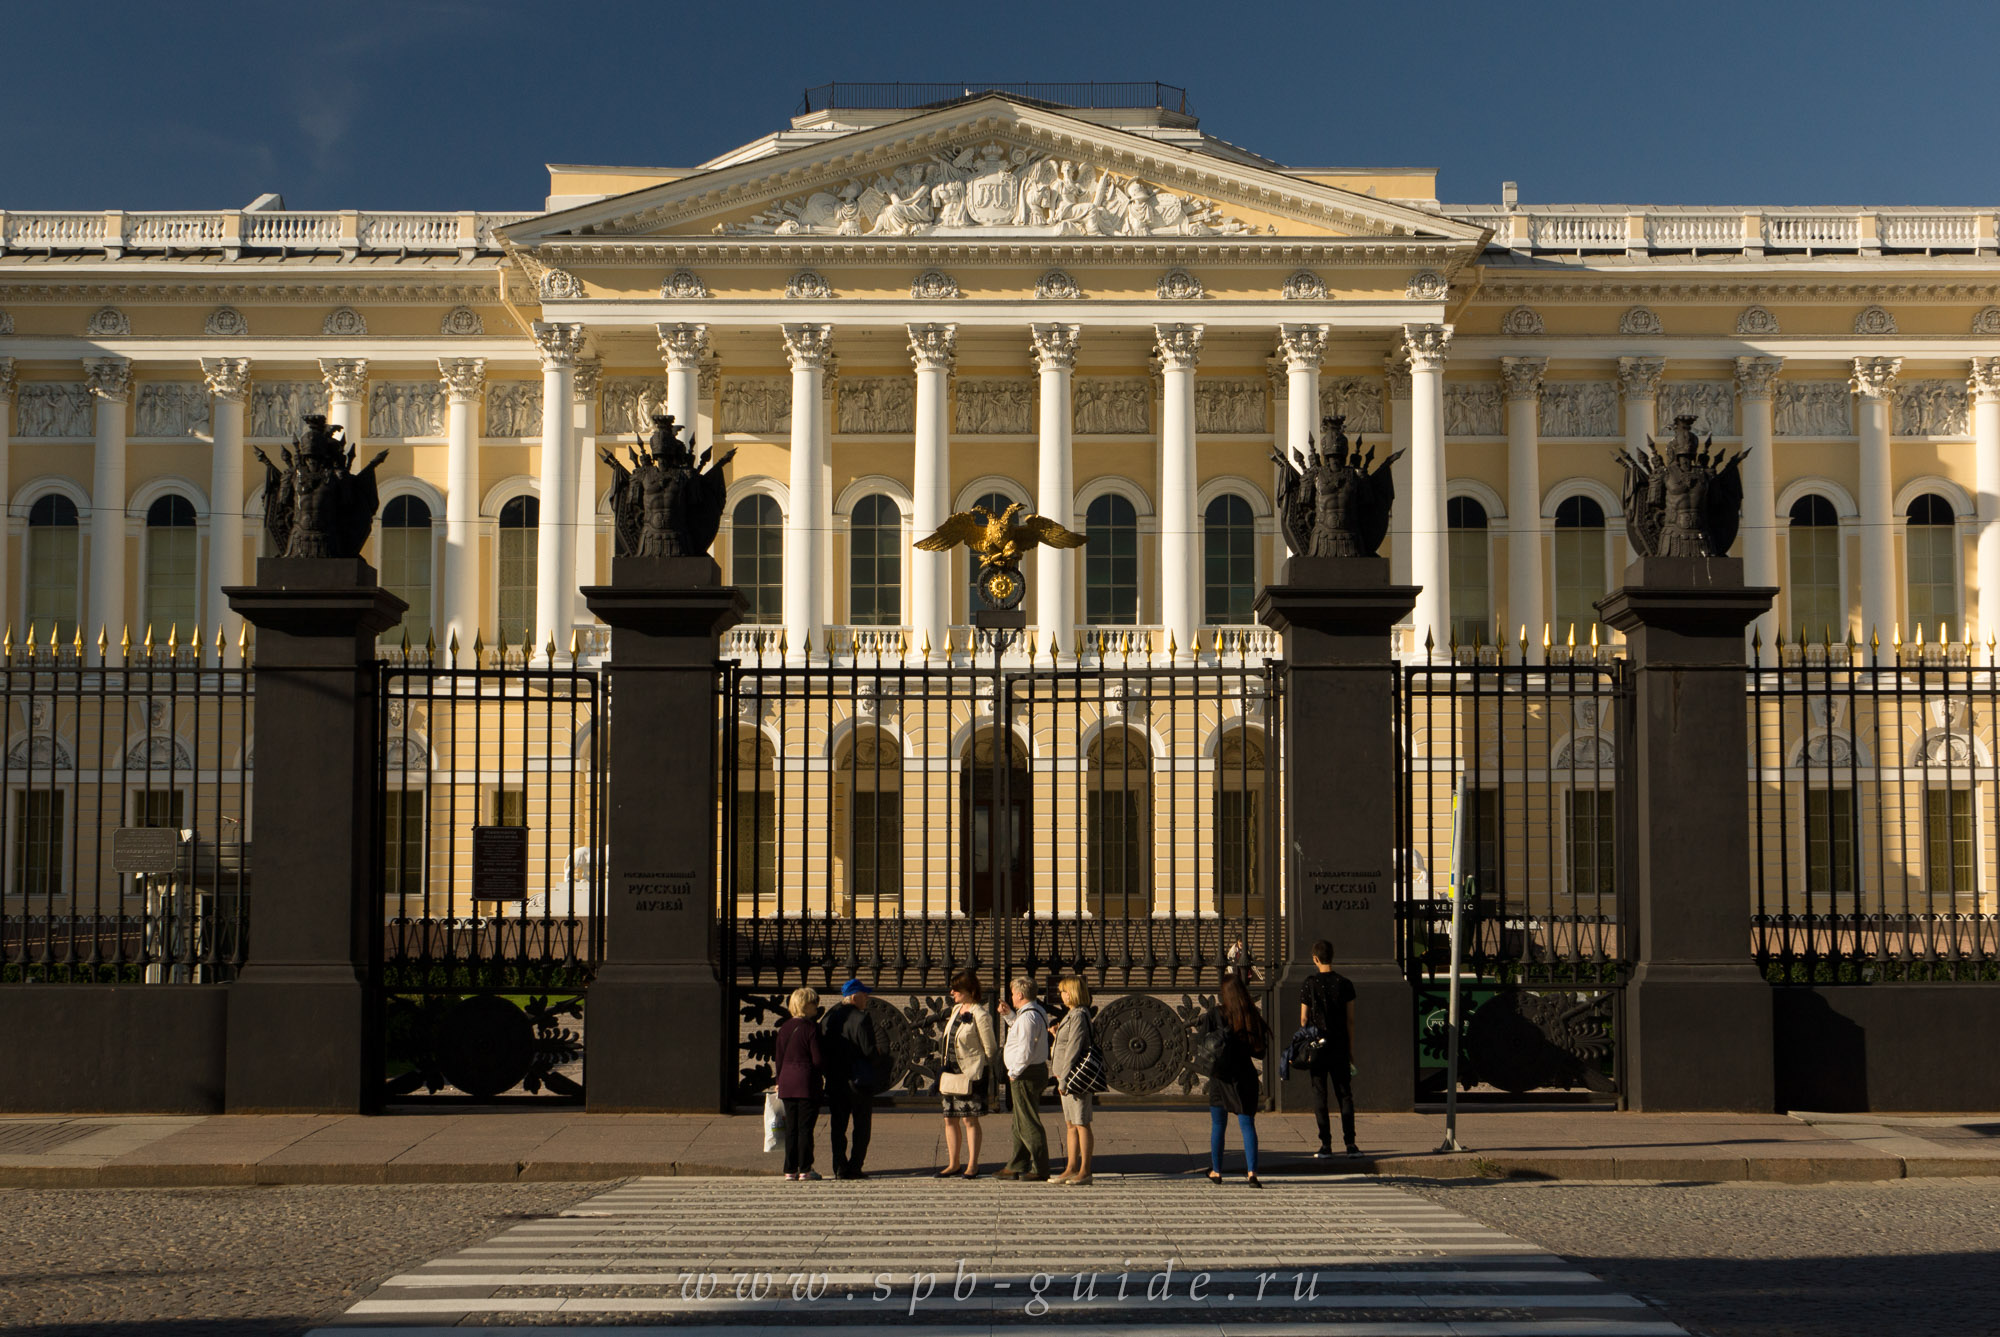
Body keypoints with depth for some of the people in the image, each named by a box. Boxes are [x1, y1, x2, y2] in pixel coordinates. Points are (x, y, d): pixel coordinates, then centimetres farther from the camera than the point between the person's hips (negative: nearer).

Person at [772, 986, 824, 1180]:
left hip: (786, 1083, 6)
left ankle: (790, 1170, 11)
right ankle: (805, 1169, 3)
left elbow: (779, 1058, 12)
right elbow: (818, 1060, -12)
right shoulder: (811, 1028, -11)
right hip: (807, 1083, -6)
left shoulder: (784, 1028, 7)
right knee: (805, 1127, 1)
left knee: (791, 1127, 10)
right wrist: (828, 1069, 8)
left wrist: (779, 1081, 21)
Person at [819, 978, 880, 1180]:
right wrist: (879, 1056, 4)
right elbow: (869, 1051, -16)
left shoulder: (828, 1019, 5)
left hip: (834, 1082, 5)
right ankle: (854, 1168, 0)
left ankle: (840, 1167, 7)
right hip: (860, 1080, -5)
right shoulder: (860, 1019, -12)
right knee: (861, 1126, 4)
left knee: (838, 1127, 10)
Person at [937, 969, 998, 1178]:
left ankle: (972, 1165, 4)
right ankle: (953, 1164, 15)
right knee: (950, 1119, 8)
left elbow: (990, 1049, -9)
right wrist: (946, 1067, 15)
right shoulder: (957, 1009, 11)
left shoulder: (980, 1015, -13)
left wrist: (983, 1072, -3)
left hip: (972, 1073, -8)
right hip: (952, 1071, 8)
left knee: (969, 1119, -3)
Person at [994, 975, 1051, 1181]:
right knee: (1020, 1123, 18)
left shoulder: (1028, 1016, -20)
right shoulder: (1037, 1012, 13)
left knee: (1029, 1124, -6)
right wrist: (1009, 1015, 21)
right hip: (1037, 1071, 11)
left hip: (1025, 1075, -11)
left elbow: (1025, 1050, -26)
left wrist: (1014, 1073, -15)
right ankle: (1016, 1167, 26)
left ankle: (1040, 1170, -3)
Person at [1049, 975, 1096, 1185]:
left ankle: (1084, 1170, -3)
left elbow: (1074, 1049, -19)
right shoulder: (1072, 1015, 16)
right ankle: (1071, 1168, 16)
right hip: (1068, 1078, 11)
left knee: (1081, 1123, -6)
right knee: (1070, 1124, 12)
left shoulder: (1079, 1016, -16)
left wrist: (1063, 1079, -19)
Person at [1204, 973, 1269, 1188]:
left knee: (1217, 1126, 13)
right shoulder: (1252, 1016, -2)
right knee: (1247, 1125, 2)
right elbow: (1260, 1050, 1)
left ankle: (1216, 1171, 20)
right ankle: (1251, 1171, -11)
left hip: (1220, 1076, -1)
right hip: (1245, 1076, 1)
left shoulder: (1214, 1014, -7)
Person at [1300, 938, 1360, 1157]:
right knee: (1345, 1094, 6)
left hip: (1316, 1046, -1)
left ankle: (1326, 1144, -1)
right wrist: (1351, 1049, 8)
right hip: (1339, 1047, 1)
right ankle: (1350, 1143, 1)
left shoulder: (1310, 984, -5)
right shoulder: (1345, 984, 0)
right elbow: (1350, 1020, 1)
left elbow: (1303, 1019, -3)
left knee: (1319, 1095, 3)